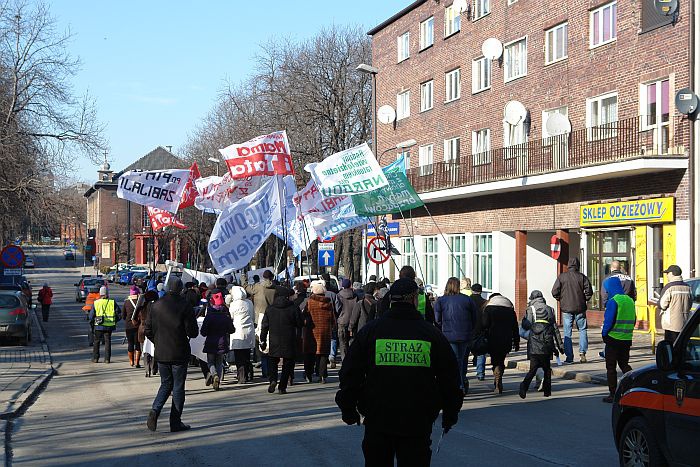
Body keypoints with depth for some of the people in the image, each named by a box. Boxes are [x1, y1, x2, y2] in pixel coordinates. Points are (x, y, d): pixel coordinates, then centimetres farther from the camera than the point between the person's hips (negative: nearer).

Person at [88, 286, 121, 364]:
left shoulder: (96, 303, -3)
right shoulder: (112, 302, -2)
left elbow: (91, 316, 0)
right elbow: (119, 313, 0)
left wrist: (92, 322, 19)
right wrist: (115, 321, 15)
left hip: (99, 326, -1)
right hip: (109, 326, 1)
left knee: (96, 341, 12)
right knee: (108, 341, 8)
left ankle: (95, 358, 12)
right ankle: (107, 359, 5)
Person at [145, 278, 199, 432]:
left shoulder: (155, 305, 0)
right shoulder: (184, 306, -14)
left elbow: (148, 331, 5)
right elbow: (193, 332, -13)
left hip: (161, 354, 4)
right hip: (179, 354, -4)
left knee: (165, 384, 18)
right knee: (178, 386, 6)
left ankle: (155, 410, -4)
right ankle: (175, 422, 9)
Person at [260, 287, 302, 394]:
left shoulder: (269, 309, 2)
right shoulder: (293, 308, -5)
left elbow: (265, 326, 4)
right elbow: (299, 324, -1)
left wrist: (262, 340, 10)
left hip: (274, 342, 2)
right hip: (289, 342, -2)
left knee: (273, 362, 15)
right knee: (287, 363, 7)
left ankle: (273, 380, -9)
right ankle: (282, 387, 3)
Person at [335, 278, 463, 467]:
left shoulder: (369, 331, -1)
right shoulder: (432, 333, -1)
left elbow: (350, 374, 3)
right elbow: (450, 379, 6)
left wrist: (348, 409, 14)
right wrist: (450, 414, 17)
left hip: (377, 420, 1)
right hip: (418, 424, 0)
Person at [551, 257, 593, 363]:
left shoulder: (561, 277, -2)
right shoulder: (582, 277, -3)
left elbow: (554, 292, -6)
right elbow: (589, 291, -7)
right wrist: (584, 299, 10)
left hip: (566, 308, 0)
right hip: (580, 308, 0)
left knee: (567, 333, 4)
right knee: (583, 330, 13)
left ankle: (569, 357, 3)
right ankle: (582, 352, -1)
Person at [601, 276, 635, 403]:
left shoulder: (613, 301, -15)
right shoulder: (630, 300, 7)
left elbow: (608, 320, -16)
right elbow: (633, 320, 12)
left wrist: (604, 334, -2)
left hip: (613, 339, -7)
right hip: (627, 339, 7)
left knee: (611, 367, 3)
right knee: (624, 364, 19)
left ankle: (613, 395, 4)